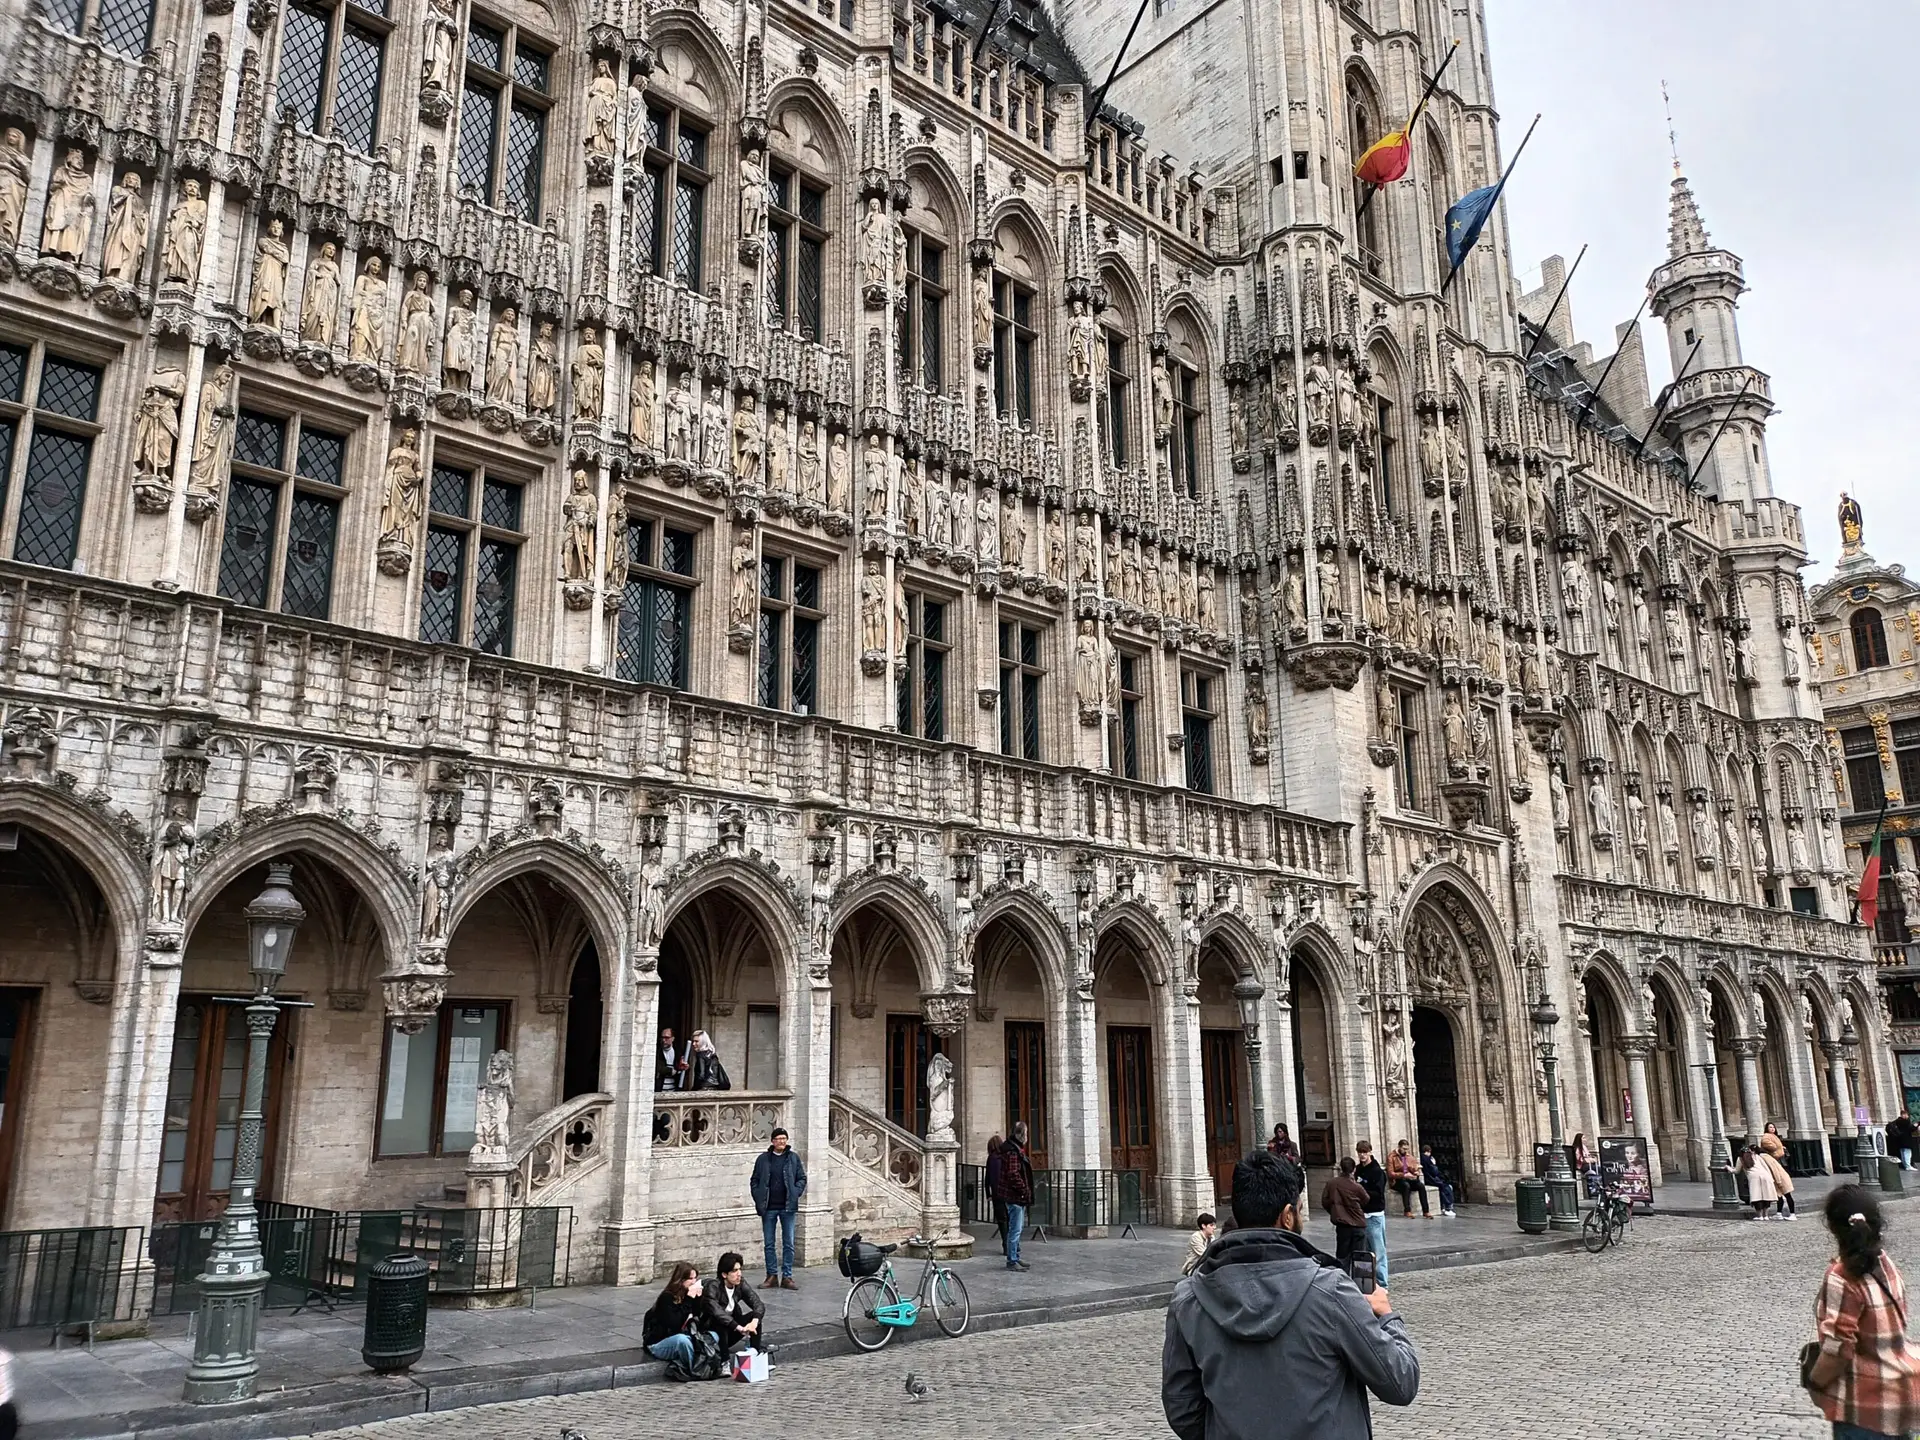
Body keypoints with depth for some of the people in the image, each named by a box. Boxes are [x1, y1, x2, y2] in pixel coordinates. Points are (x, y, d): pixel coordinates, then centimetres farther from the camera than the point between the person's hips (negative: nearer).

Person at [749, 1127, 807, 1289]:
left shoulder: (794, 1158, 3)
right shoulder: (763, 1159, 3)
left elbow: (802, 1178, 7)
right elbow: (754, 1181, 7)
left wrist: (795, 1193, -8)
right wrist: (759, 1199, -4)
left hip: (787, 1207, 0)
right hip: (769, 1208, 0)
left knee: (788, 1244, 2)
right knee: (769, 1244, 7)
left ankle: (787, 1277, 9)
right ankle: (772, 1276, 16)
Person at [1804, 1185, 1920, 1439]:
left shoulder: (1842, 1277, -24)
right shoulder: (1886, 1264, 1)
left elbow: (1838, 1349, -23)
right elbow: (1894, 1322, 13)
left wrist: (1814, 1379, -6)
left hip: (1868, 1402, -8)